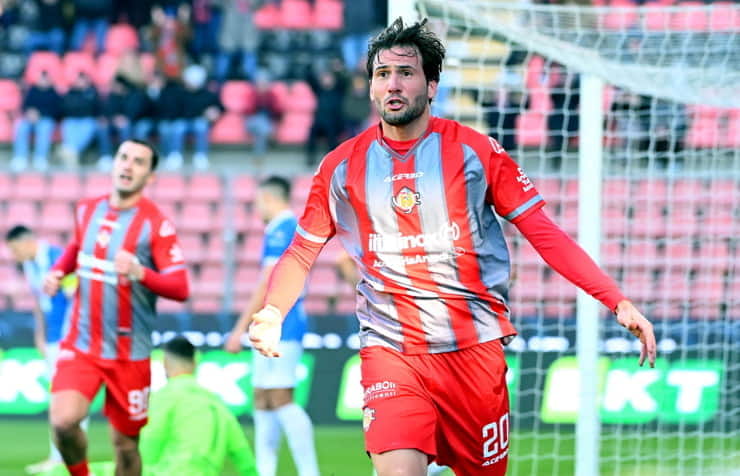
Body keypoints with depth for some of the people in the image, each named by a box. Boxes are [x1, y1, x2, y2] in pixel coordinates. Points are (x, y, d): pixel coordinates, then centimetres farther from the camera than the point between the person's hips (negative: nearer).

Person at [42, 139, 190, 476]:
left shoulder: (156, 224, -10)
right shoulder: (87, 210, 4)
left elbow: (180, 288, -16)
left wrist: (139, 272, -33)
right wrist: (57, 272, 6)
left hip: (129, 354, -2)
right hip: (81, 345, 2)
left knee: (126, 442, 5)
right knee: (63, 420, -20)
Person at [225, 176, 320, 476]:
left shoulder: (281, 230, -12)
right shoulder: (293, 228, 18)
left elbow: (267, 285, -17)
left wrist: (240, 329, -15)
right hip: (272, 330, 11)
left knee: (280, 398, -14)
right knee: (262, 399, 11)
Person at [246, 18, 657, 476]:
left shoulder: (476, 152, 0)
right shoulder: (342, 167, 4)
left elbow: (545, 234, 1)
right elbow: (300, 254, 13)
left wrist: (619, 303, -7)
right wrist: (271, 313, -8)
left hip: (476, 348, 0)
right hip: (390, 350, 0)